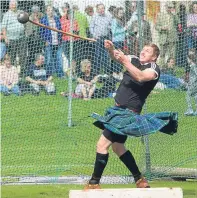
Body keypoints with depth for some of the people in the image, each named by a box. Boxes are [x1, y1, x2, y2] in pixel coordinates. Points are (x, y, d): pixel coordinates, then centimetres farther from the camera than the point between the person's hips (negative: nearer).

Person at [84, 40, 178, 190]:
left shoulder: (154, 69, -11)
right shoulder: (135, 61, 10)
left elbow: (140, 77, -31)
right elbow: (117, 57, -3)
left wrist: (125, 61, -37)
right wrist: (111, 50, -24)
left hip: (129, 112, -9)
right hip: (118, 109, 9)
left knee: (102, 144, -14)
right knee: (117, 147, 21)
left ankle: (94, 183, -11)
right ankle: (140, 180, 30)